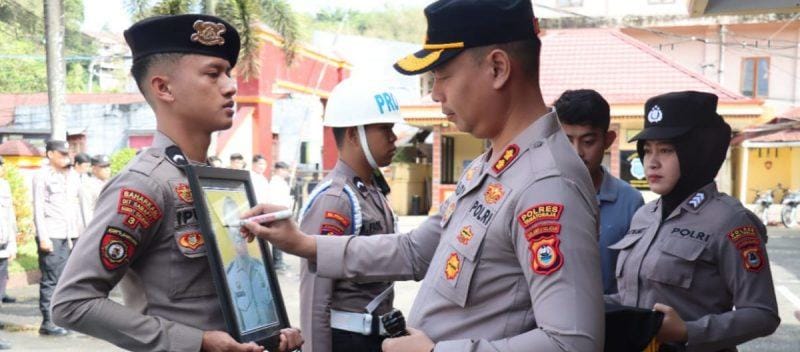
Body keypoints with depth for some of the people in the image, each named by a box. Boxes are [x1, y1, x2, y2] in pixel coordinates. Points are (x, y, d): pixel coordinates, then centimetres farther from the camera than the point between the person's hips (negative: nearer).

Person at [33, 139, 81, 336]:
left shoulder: (73, 176, 16)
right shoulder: (42, 176, -1)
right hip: (51, 236, -6)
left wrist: (79, 232, 11)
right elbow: (38, 209, -6)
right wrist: (43, 237, -12)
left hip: (71, 235, 6)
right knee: (51, 280, -4)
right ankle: (48, 322, 0)